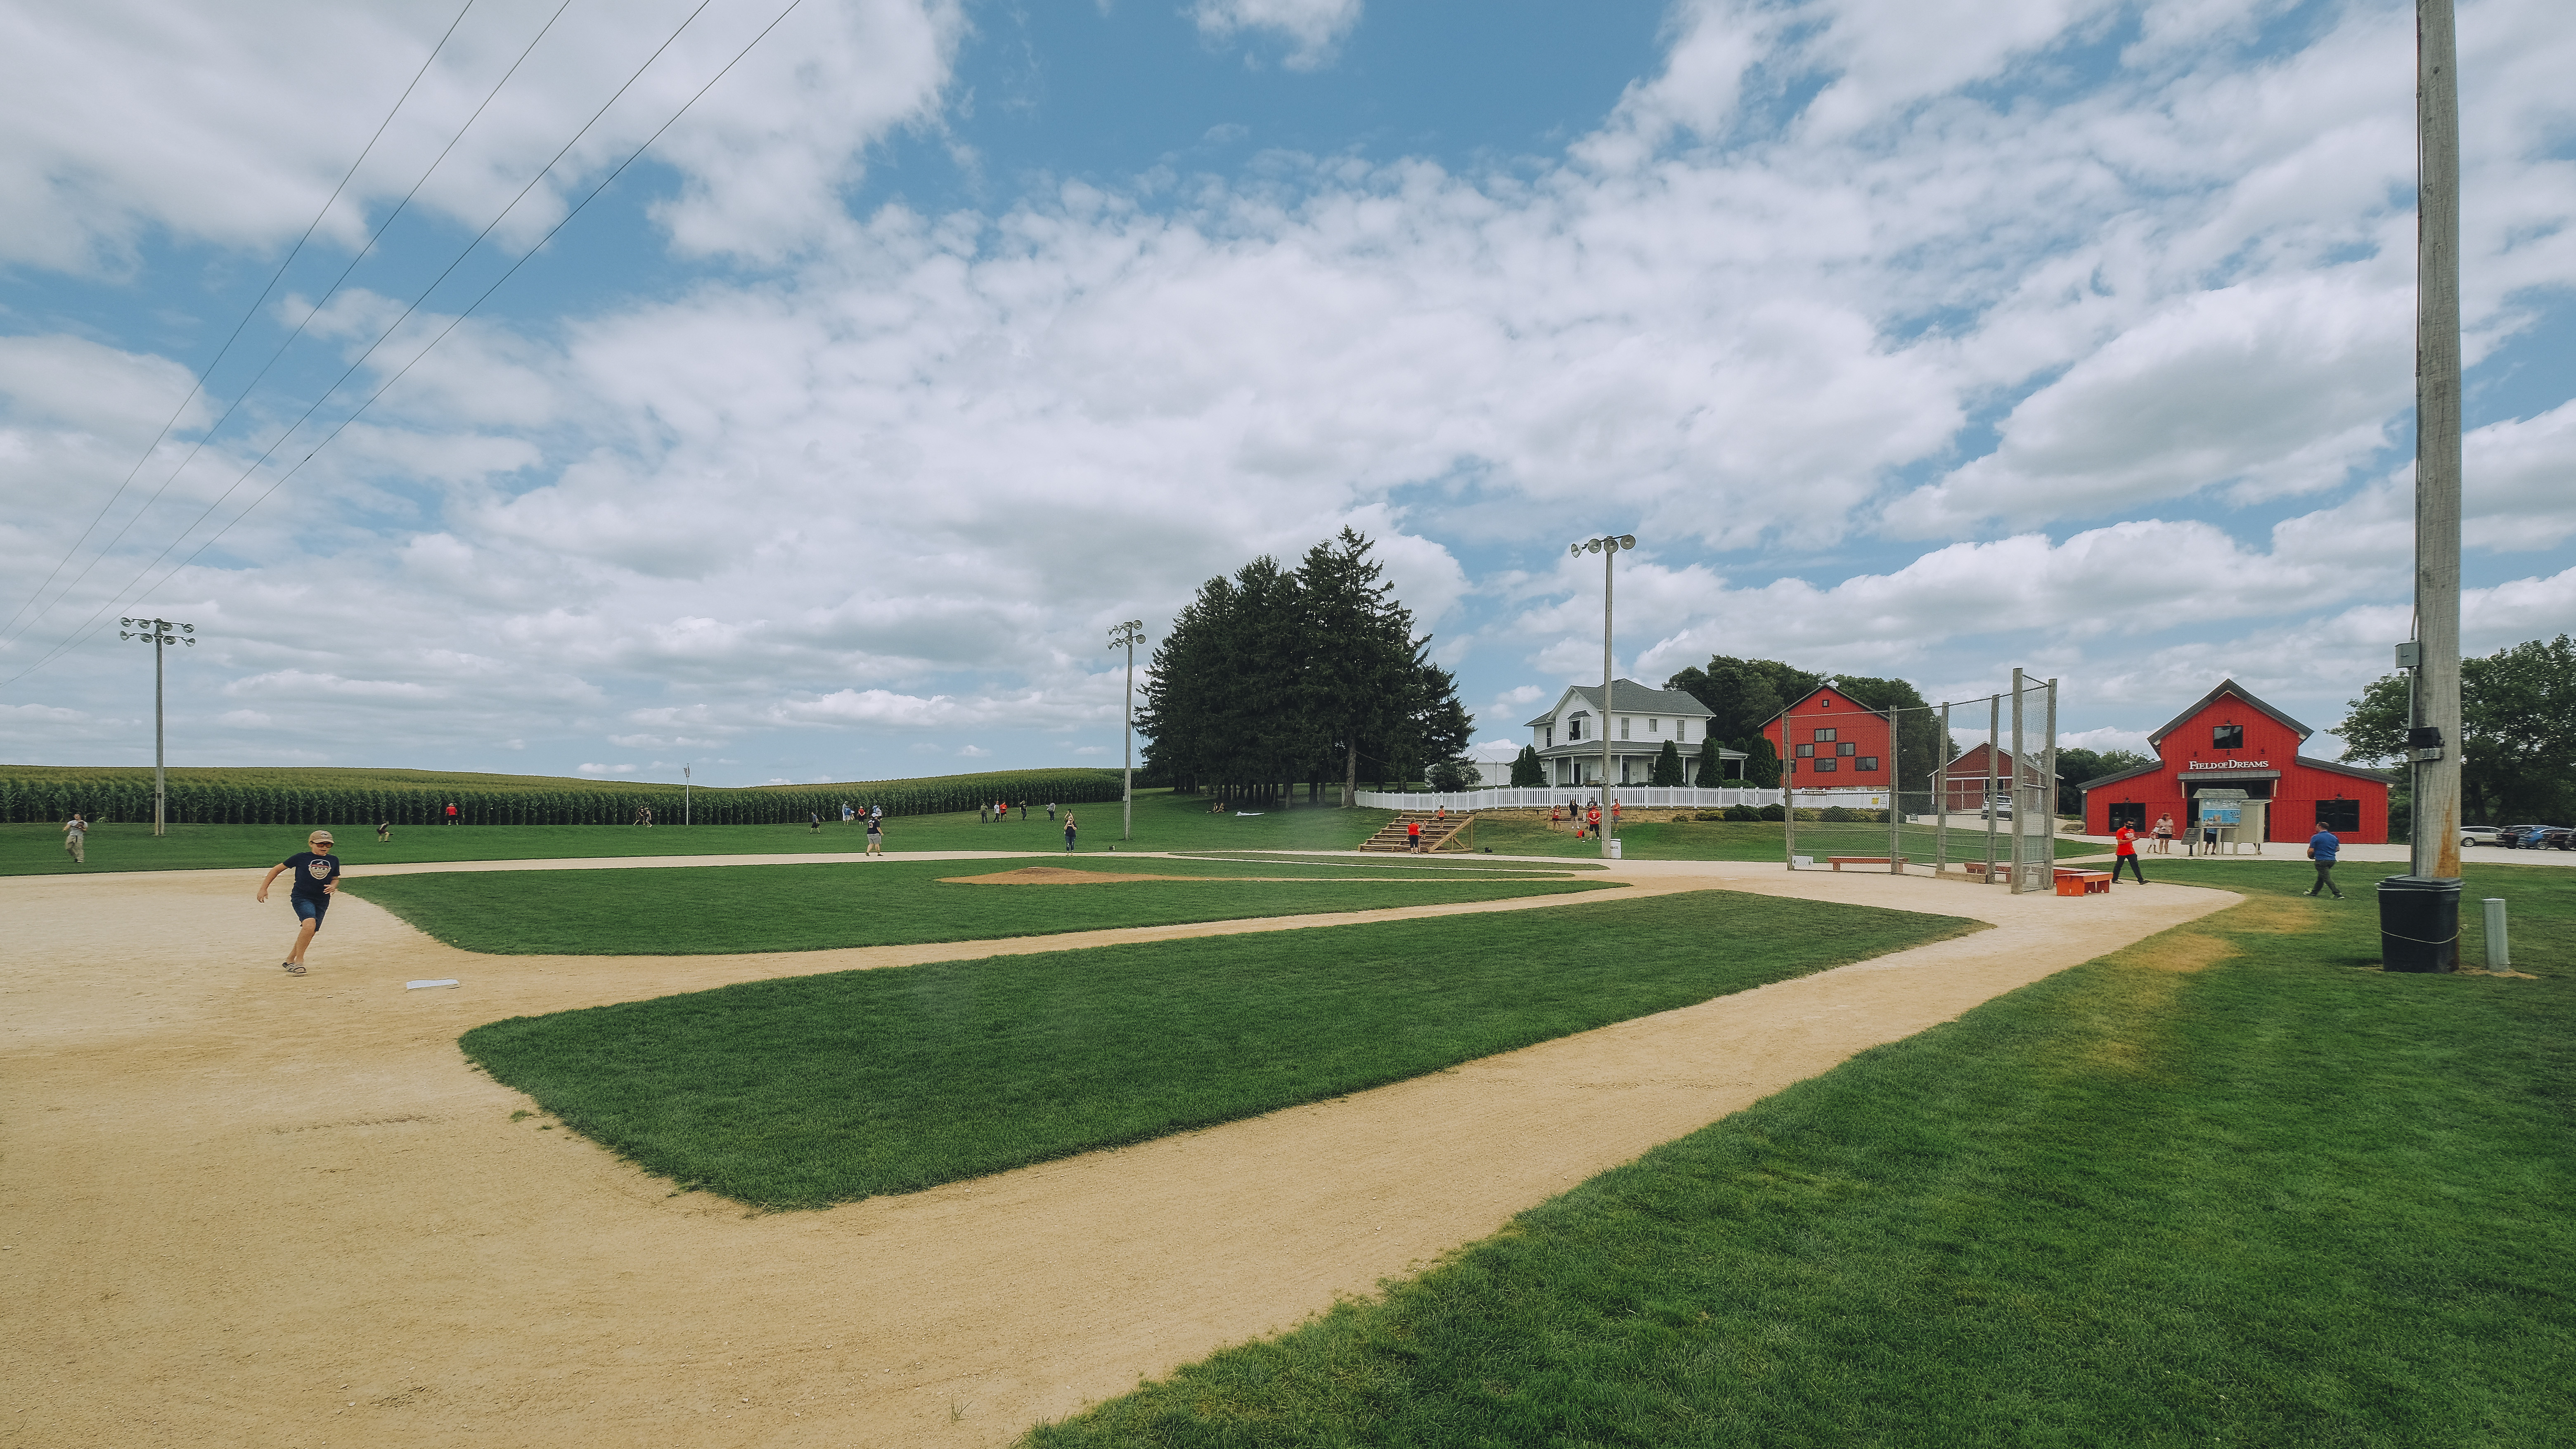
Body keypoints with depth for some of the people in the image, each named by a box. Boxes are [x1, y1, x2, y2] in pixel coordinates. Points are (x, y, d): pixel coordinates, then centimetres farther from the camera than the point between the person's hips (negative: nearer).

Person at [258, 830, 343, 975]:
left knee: (309, 933, 9)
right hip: (302, 898, -5)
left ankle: (290, 960, 31)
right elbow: (277, 869, 8)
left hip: (322, 902, 5)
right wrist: (264, 888, 5)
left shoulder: (333, 860, 9)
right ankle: (299, 961, -16)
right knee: (310, 924, -27)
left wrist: (333, 886, -1)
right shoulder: (301, 857, -2)